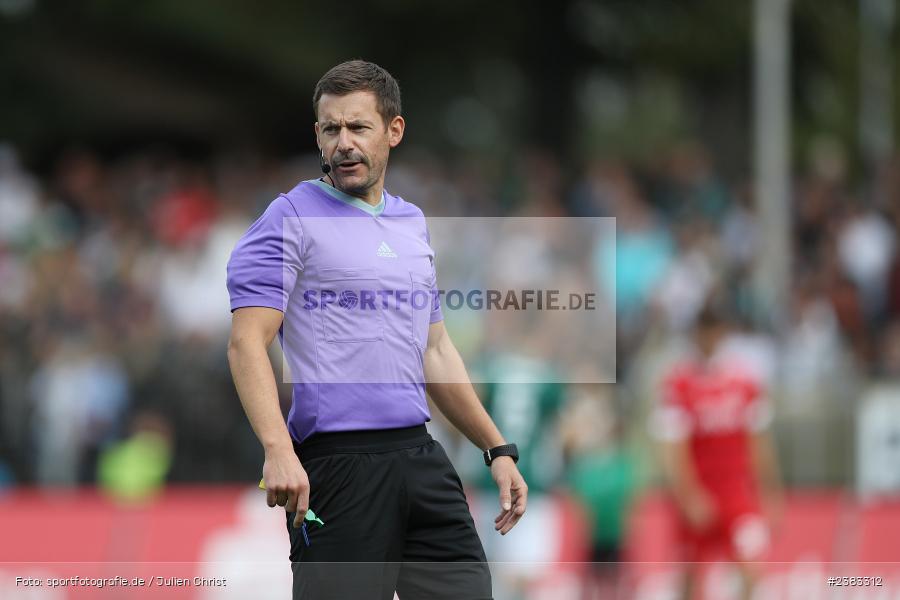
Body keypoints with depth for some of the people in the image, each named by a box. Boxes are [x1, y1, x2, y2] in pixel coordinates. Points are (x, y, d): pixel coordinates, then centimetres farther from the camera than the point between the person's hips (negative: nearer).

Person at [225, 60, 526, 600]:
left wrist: (498, 449, 21)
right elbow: (248, 341, -13)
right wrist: (277, 449, -27)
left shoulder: (413, 223, 18)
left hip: (421, 456, 7)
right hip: (336, 468, -7)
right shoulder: (292, 219, -4)